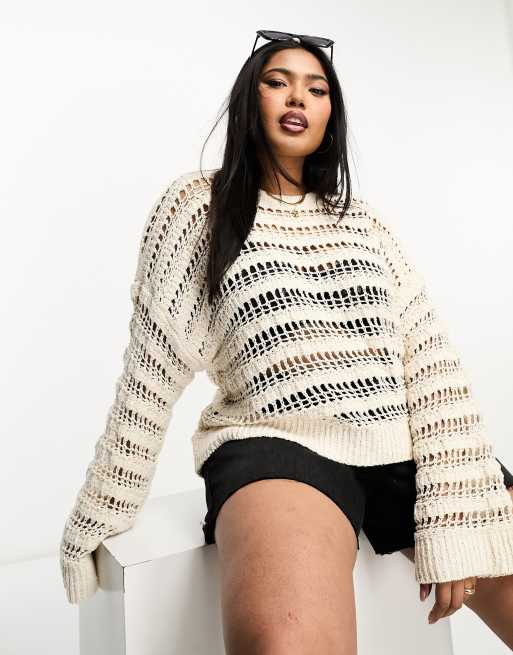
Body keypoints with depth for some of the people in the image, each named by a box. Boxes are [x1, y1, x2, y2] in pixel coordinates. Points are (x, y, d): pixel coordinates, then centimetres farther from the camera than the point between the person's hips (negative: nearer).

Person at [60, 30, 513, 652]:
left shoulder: (364, 220, 15)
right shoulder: (198, 202, 5)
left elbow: (430, 360, 5)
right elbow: (151, 371, 2)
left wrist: (454, 515, -6)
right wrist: (98, 521, 5)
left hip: (407, 447, 6)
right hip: (278, 449, -4)